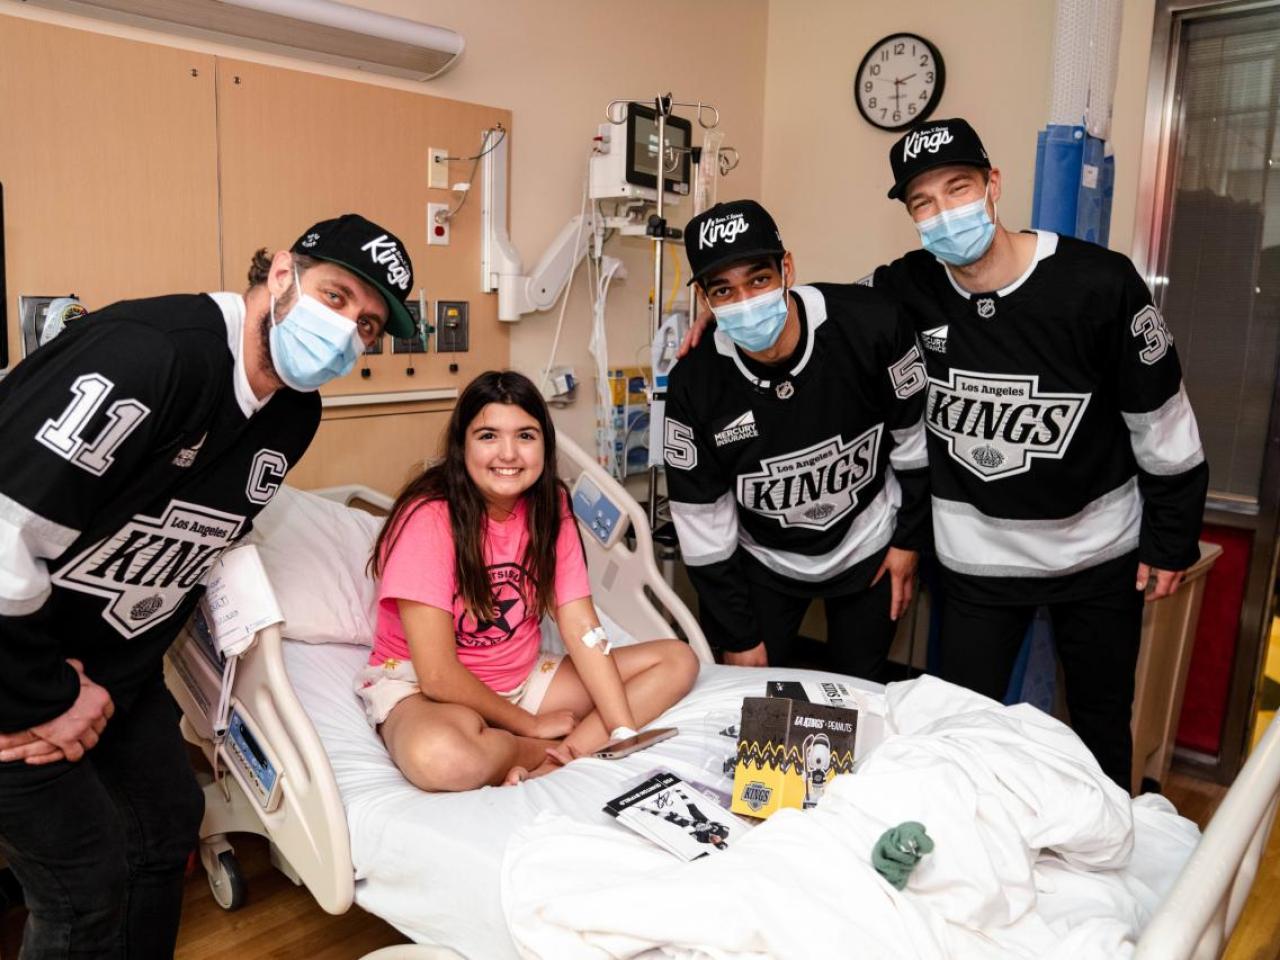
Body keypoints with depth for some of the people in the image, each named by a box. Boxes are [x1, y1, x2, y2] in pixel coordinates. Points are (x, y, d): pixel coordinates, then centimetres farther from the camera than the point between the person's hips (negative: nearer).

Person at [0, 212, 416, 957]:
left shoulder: (294, 416, -2)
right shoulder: (152, 352, -30)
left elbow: (192, 556, 5)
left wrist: (115, 685, -4)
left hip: (112, 661, 8)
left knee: (169, 817, 18)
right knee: (88, 875, 1)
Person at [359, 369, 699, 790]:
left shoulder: (550, 506, -5)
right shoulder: (429, 518, -22)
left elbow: (581, 628, -9)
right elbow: (437, 675, -23)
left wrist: (626, 735, -19)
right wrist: (530, 725, -12)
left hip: (520, 677, 6)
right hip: (420, 687, -6)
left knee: (678, 660, -5)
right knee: (439, 757, -42)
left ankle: (551, 764, -21)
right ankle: (565, 749, -11)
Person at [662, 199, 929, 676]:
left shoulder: (869, 326, -25)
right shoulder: (694, 384, -22)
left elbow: (915, 438, -8)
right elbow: (702, 522, -13)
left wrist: (910, 539, 0)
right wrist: (737, 636, -8)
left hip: (868, 546, 0)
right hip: (762, 559, 1)